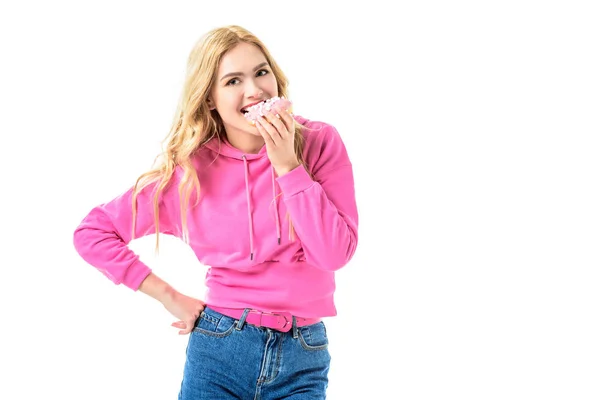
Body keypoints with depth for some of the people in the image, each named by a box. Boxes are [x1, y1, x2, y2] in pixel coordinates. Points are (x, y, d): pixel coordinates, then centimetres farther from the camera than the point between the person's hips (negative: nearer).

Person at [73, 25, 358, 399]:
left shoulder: (320, 143, -5)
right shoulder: (189, 170, -5)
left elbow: (335, 254, -13)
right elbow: (92, 232, 1)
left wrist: (288, 165, -17)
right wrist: (170, 297, -2)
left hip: (303, 359, 0)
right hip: (219, 352, 0)